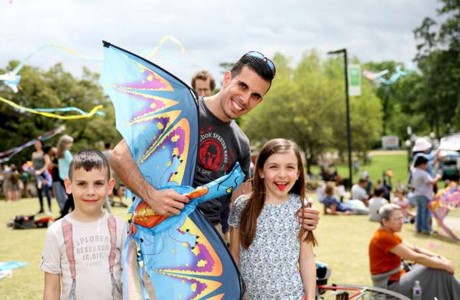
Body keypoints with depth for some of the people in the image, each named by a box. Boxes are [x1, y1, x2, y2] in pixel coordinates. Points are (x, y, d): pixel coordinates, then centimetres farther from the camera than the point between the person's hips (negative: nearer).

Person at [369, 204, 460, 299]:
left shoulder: (389, 234, 9)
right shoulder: (384, 238, -22)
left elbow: (415, 249, 8)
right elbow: (417, 258, -23)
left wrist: (440, 258, -5)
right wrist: (445, 265, -16)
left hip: (395, 280, 10)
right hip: (390, 288, -10)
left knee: (436, 266, 6)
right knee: (437, 271, -14)